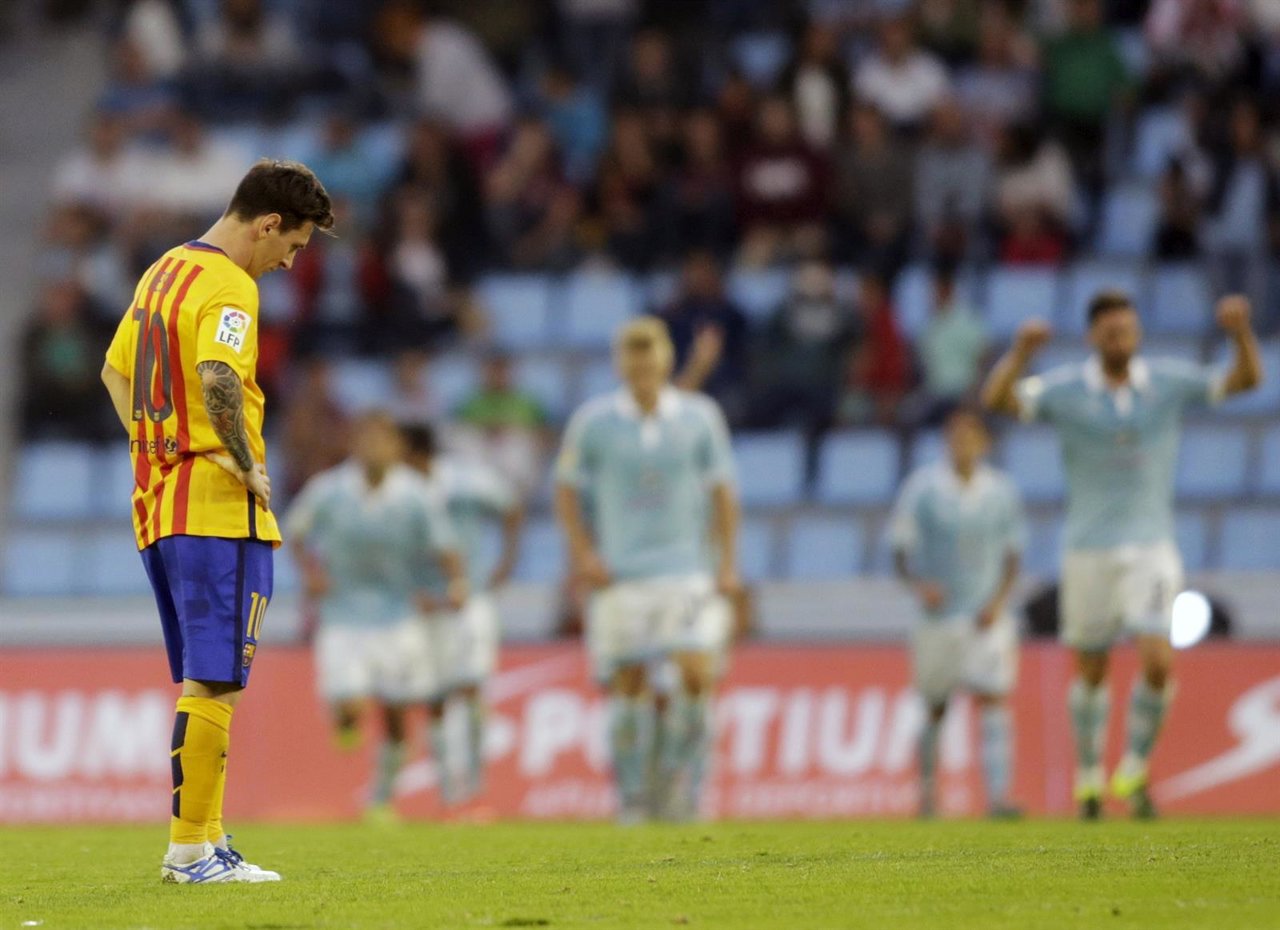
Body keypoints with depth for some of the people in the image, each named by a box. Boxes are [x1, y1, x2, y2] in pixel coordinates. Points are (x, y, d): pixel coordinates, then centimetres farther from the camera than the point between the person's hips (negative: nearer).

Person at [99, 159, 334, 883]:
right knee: (216, 683, -6)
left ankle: (203, 836, 17)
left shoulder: (166, 271, 16)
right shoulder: (229, 286, -14)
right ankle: (193, 850, -6)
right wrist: (247, 465, -19)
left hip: (158, 501, 9)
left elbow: (116, 370, 26)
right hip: (219, 511, -9)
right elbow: (216, 378, -31)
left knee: (204, 680, 15)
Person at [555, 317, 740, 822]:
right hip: (619, 573, 0)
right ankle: (633, 795, 10)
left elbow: (721, 491, 10)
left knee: (696, 672, -14)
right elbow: (567, 490, 8)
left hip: (688, 568, 0)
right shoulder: (593, 421, 0)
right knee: (629, 684, 0)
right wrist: (583, 554, -3)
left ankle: (681, 775, 4)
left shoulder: (700, 417, 3)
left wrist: (728, 564, 4)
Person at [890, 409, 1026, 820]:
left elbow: (1012, 554, 10)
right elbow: (901, 551, 1)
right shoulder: (922, 487, -2)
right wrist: (919, 584, -18)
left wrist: (997, 600, -5)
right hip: (938, 613, -1)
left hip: (987, 616, 1)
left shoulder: (1002, 491, 3)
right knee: (935, 708, 7)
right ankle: (926, 793, 25)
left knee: (993, 700, -13)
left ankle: (998, 795, -20)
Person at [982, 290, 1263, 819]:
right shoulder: (1065, 389, -4)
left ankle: (1135, 770, 4)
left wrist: (1241, 334, -22)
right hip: (1088, 550, 0)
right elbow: (997, 399, -15)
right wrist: (1021, 352, -33)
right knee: (1091, 671, 6)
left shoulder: (1169, 383, 1)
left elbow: (1245, 380, -3)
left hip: (1150, 546, 0)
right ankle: (1089, 776, 25)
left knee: (1158, 661, -15)